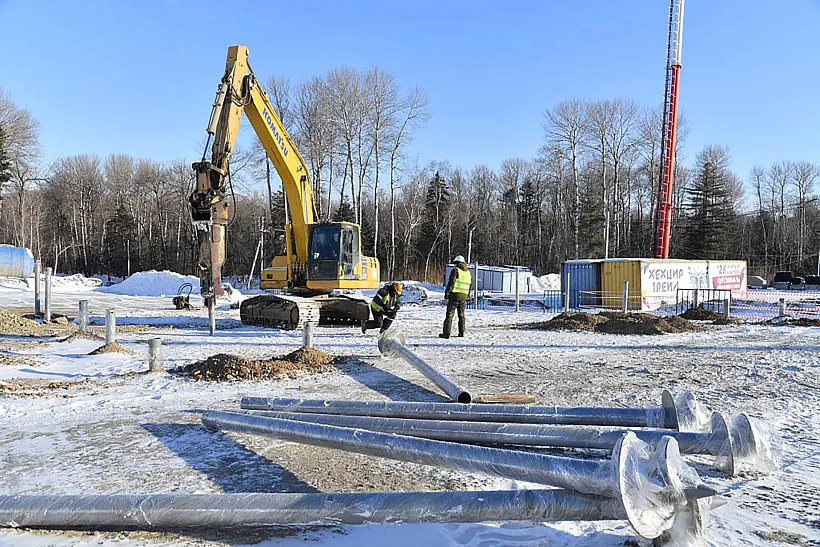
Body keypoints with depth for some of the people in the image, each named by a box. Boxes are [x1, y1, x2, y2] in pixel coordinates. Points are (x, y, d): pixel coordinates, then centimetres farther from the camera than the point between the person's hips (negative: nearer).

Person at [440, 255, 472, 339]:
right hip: (463, 296, 6)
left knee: (450, 314, -4)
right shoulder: (468, 272, 14)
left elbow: (451, 283, -12)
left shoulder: (455, 270, -6)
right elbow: (470, 286, 19)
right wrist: (468, 296, 26)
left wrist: (446, 293, -5)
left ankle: (446, 333, -7)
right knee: (462, 315, 15)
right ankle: (462, 332, 14)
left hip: (455, 295, -6)